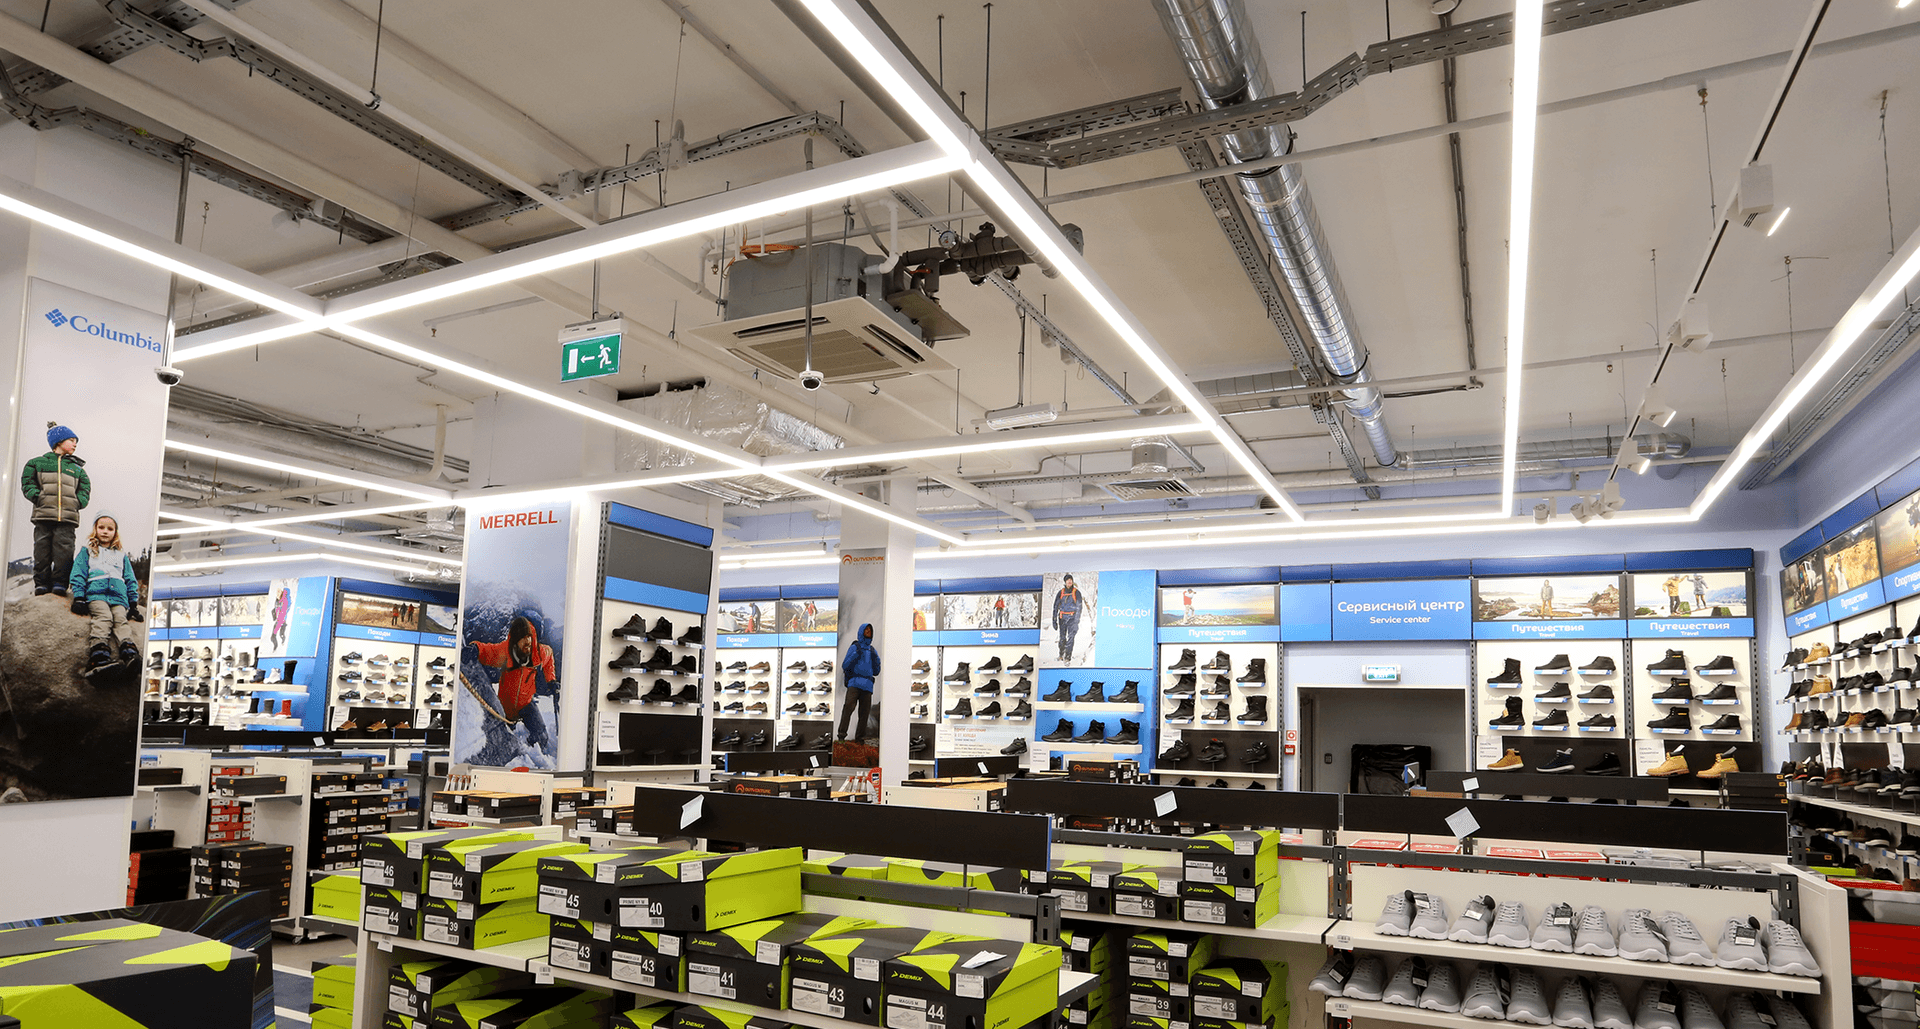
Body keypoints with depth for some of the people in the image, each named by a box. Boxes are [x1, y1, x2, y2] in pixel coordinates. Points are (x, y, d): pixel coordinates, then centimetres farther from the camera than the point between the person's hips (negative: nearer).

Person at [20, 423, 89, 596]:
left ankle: (60, 582, -9)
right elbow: (27, 483, 10)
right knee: (42, 548, -6)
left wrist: (78, 502, 0)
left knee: (64, 548, -10)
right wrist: (38, 497, -7)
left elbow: (85, 488, 18)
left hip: (68, 516, 1)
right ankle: (41, 582, -2)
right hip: (43, 515, -1)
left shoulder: (77, 468, 24)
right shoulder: (38, 463, 16)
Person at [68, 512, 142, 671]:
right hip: (96, 594, -2)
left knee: (121, 619, -25)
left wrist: (134, 604, 17)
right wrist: (79, 598, -3)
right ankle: (98, 653, -51)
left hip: (119, 597, 2)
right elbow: (78, 576, 13)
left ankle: (130, 652, -49)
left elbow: (131, 580, 28)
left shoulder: (122, 554, 31)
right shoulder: (87, 551, 24)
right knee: (103, 617, -31)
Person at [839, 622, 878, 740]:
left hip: (867, 686, 4)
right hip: (854, 682, -4)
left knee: (864, 713, -5)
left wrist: (876, 659, 1)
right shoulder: (854, 647, 10)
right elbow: (845, 666, 0)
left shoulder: (873, 651, 22)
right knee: (849, 706, -24)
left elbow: (876, 672, 19)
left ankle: (860, 739, -3)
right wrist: (855, 655, -13)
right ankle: (842, 734, -27)